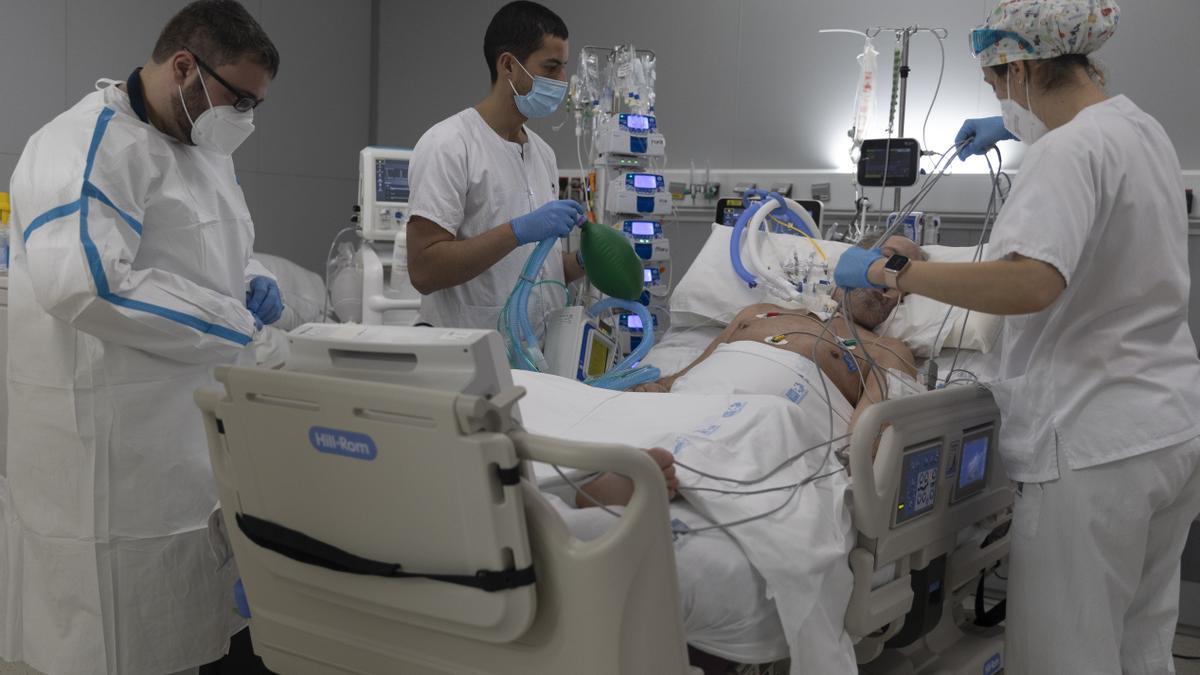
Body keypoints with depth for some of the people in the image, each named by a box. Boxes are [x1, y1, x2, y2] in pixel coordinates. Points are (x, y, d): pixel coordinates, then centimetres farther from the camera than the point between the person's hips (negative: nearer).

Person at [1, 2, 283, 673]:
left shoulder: (202, 149, 14)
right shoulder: (88, 146, -16)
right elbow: (82, 282, -31)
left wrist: (248, 280, 4)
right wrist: (232, 318, -22)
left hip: (200, 435, 9)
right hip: (117, 454, -9)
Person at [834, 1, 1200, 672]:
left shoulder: (1070, 152, -17)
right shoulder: (1146, 129, 11)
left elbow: (1029, 285, -33)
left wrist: (889, 270, -27)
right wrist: (1017, 125, 39)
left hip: (1095, 446, -9)